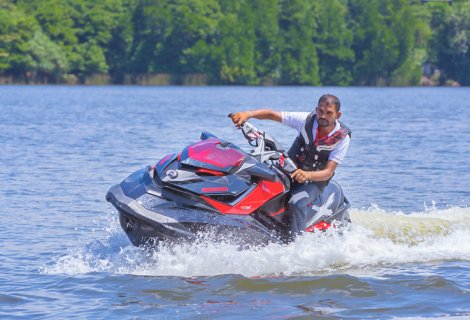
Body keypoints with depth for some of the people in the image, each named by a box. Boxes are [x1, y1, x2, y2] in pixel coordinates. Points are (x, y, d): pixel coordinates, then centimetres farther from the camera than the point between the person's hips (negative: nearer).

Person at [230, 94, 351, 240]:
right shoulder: (306, 120, -10)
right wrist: (248, 114, -26)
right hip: (290, 170, 4)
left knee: (296, 203, -34)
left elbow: (328, 172, -19)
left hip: (315, 180, -4)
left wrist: (307, 175, -39)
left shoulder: (343, 138, -15)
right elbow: (271, 114, -8)